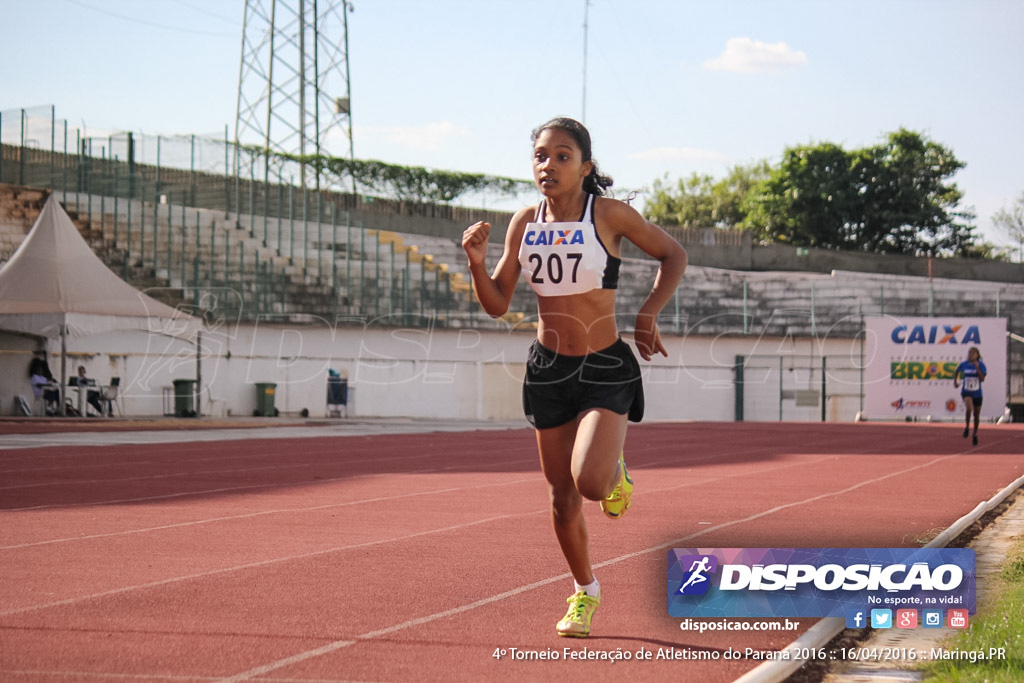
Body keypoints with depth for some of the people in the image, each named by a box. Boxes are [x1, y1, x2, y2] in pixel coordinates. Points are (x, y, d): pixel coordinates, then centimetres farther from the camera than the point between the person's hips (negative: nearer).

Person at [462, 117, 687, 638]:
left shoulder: (610, 214, -11)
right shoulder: (524, 223, 0)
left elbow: (673, 255, 3)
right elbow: (497, 305, 4)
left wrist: (648, 315, -6)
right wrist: (476, 261, -13)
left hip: (606, 368, -4)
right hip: (548, 368, 4)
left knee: (590, 481, -23)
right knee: (562, 497, 10)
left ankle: (615, 468, 15)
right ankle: (584, 592, 32)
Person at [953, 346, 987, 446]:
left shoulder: (980, 365, -9)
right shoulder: (964, 364, -4)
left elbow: (982, 379, -19)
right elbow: (957, 372, 18)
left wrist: (977, 368, -26)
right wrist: (955, 381, 8)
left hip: (977, 394, 1)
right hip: (966, 392, -1)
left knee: (976, 415, 13)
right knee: (969, 408, -30)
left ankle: (975, 434, 35)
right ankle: (967, 427, -7)